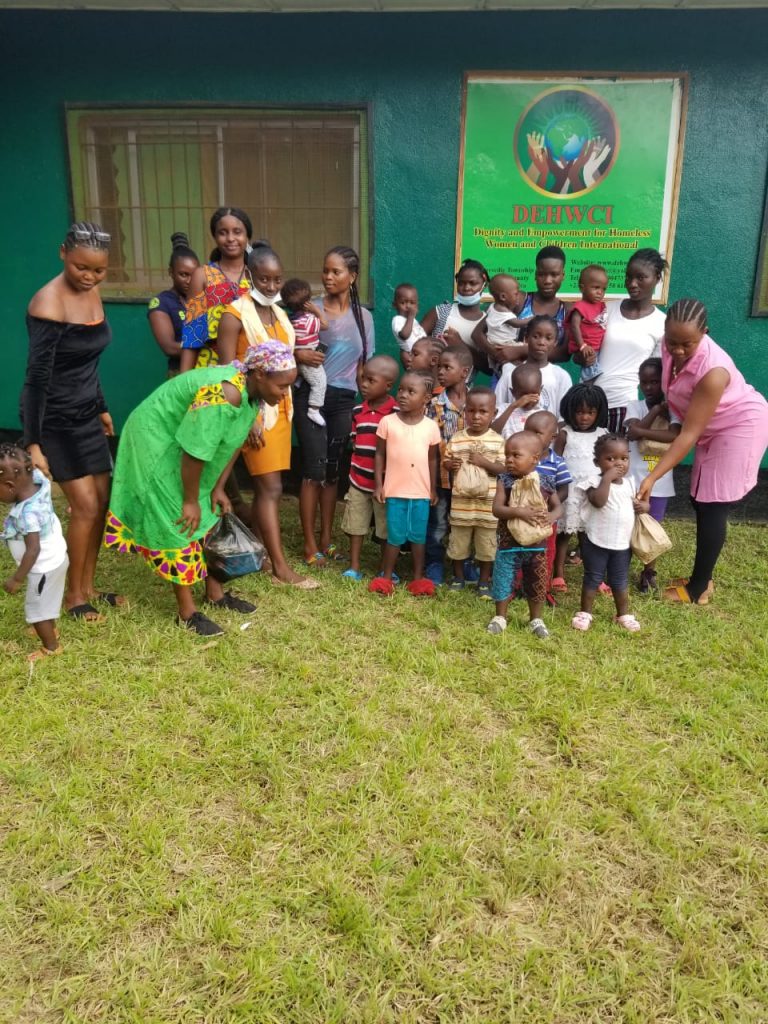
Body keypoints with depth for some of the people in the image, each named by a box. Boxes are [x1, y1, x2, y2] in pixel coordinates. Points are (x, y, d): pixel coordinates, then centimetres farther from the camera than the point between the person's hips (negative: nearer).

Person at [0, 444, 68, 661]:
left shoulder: (27, 513, -36)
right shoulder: (37, 485, -14)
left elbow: (33, 550, -33)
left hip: (44, 567, -9)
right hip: (55, 558, 9)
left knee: (37, 608, 11)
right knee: (45, 603, 30)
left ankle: (51, 646, 27)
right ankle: (49, 630, 51)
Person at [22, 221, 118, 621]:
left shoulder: (91, 294, 4)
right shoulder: (49, 304, -21)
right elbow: (36, 378, -21)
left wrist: (101, 408, 20)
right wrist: (32, 443, -21)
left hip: (85, 414, 8)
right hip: (54, 420, -8)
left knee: (101, 501, 9)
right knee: (85, 506, -5)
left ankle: (88, 587, 24)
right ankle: (73, 595, 14)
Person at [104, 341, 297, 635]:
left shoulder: (251, 390, -6)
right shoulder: (223, 395, -35)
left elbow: (234, 442, 3)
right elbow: (194, 453, -31)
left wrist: (218, 487, 3)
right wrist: (190, 501, -20)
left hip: (181, 449, 9)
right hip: (157, 443, -9)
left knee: (204, 520, 13)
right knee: (179, 524, -6)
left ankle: (214, 592, 26)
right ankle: (187, 611, 3)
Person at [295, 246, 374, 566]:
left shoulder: (363, 316, 7)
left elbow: (364, 364, 12)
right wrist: (300, 355, -23)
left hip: (343, 399, 3)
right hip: (310, 396, -3)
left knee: (333, 469, 11)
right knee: (314, 470, -4)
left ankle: (327, 538, 23)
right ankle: (310, 543, 6)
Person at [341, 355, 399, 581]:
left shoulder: (397, 414, -11)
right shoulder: (357, 412, 4)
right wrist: (352, 476, 11)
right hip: (358, 482, 4)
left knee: (386, 528, 8)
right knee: (355, 526, 10)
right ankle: (354, 567, 23)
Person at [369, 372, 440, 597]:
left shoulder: (431, 426, -2)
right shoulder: (388, 422, -5)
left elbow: (433, 459, 7)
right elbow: (380, 455, 1)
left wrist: (434, 489, 8)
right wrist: (378, 485, -3)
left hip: (421, 493, 1)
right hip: (395, 491, -1)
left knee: (418, 536, 12)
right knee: (395, 536, 7)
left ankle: (418, 578, 25)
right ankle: (386, 577, 22)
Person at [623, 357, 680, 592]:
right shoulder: (635, 406, -1)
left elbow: (675, 436, -21)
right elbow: (633, 432, -19)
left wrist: (642, 431, -21)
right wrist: (656, 410, -17)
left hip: (660, 479, 0)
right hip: (634, 477, 0)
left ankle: (649, 571, 26)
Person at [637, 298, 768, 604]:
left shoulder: (712, 370, -36)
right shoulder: (672, 347, -15)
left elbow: (689, 434, -33)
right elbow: (674, 395, 7)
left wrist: (652, 477, -33)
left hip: (740, 427, -8)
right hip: (713, 429, 8)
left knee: (713, 506, -5)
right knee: (700, 500, 11)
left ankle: (698, 588, 7)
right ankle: (701, 579, 23)